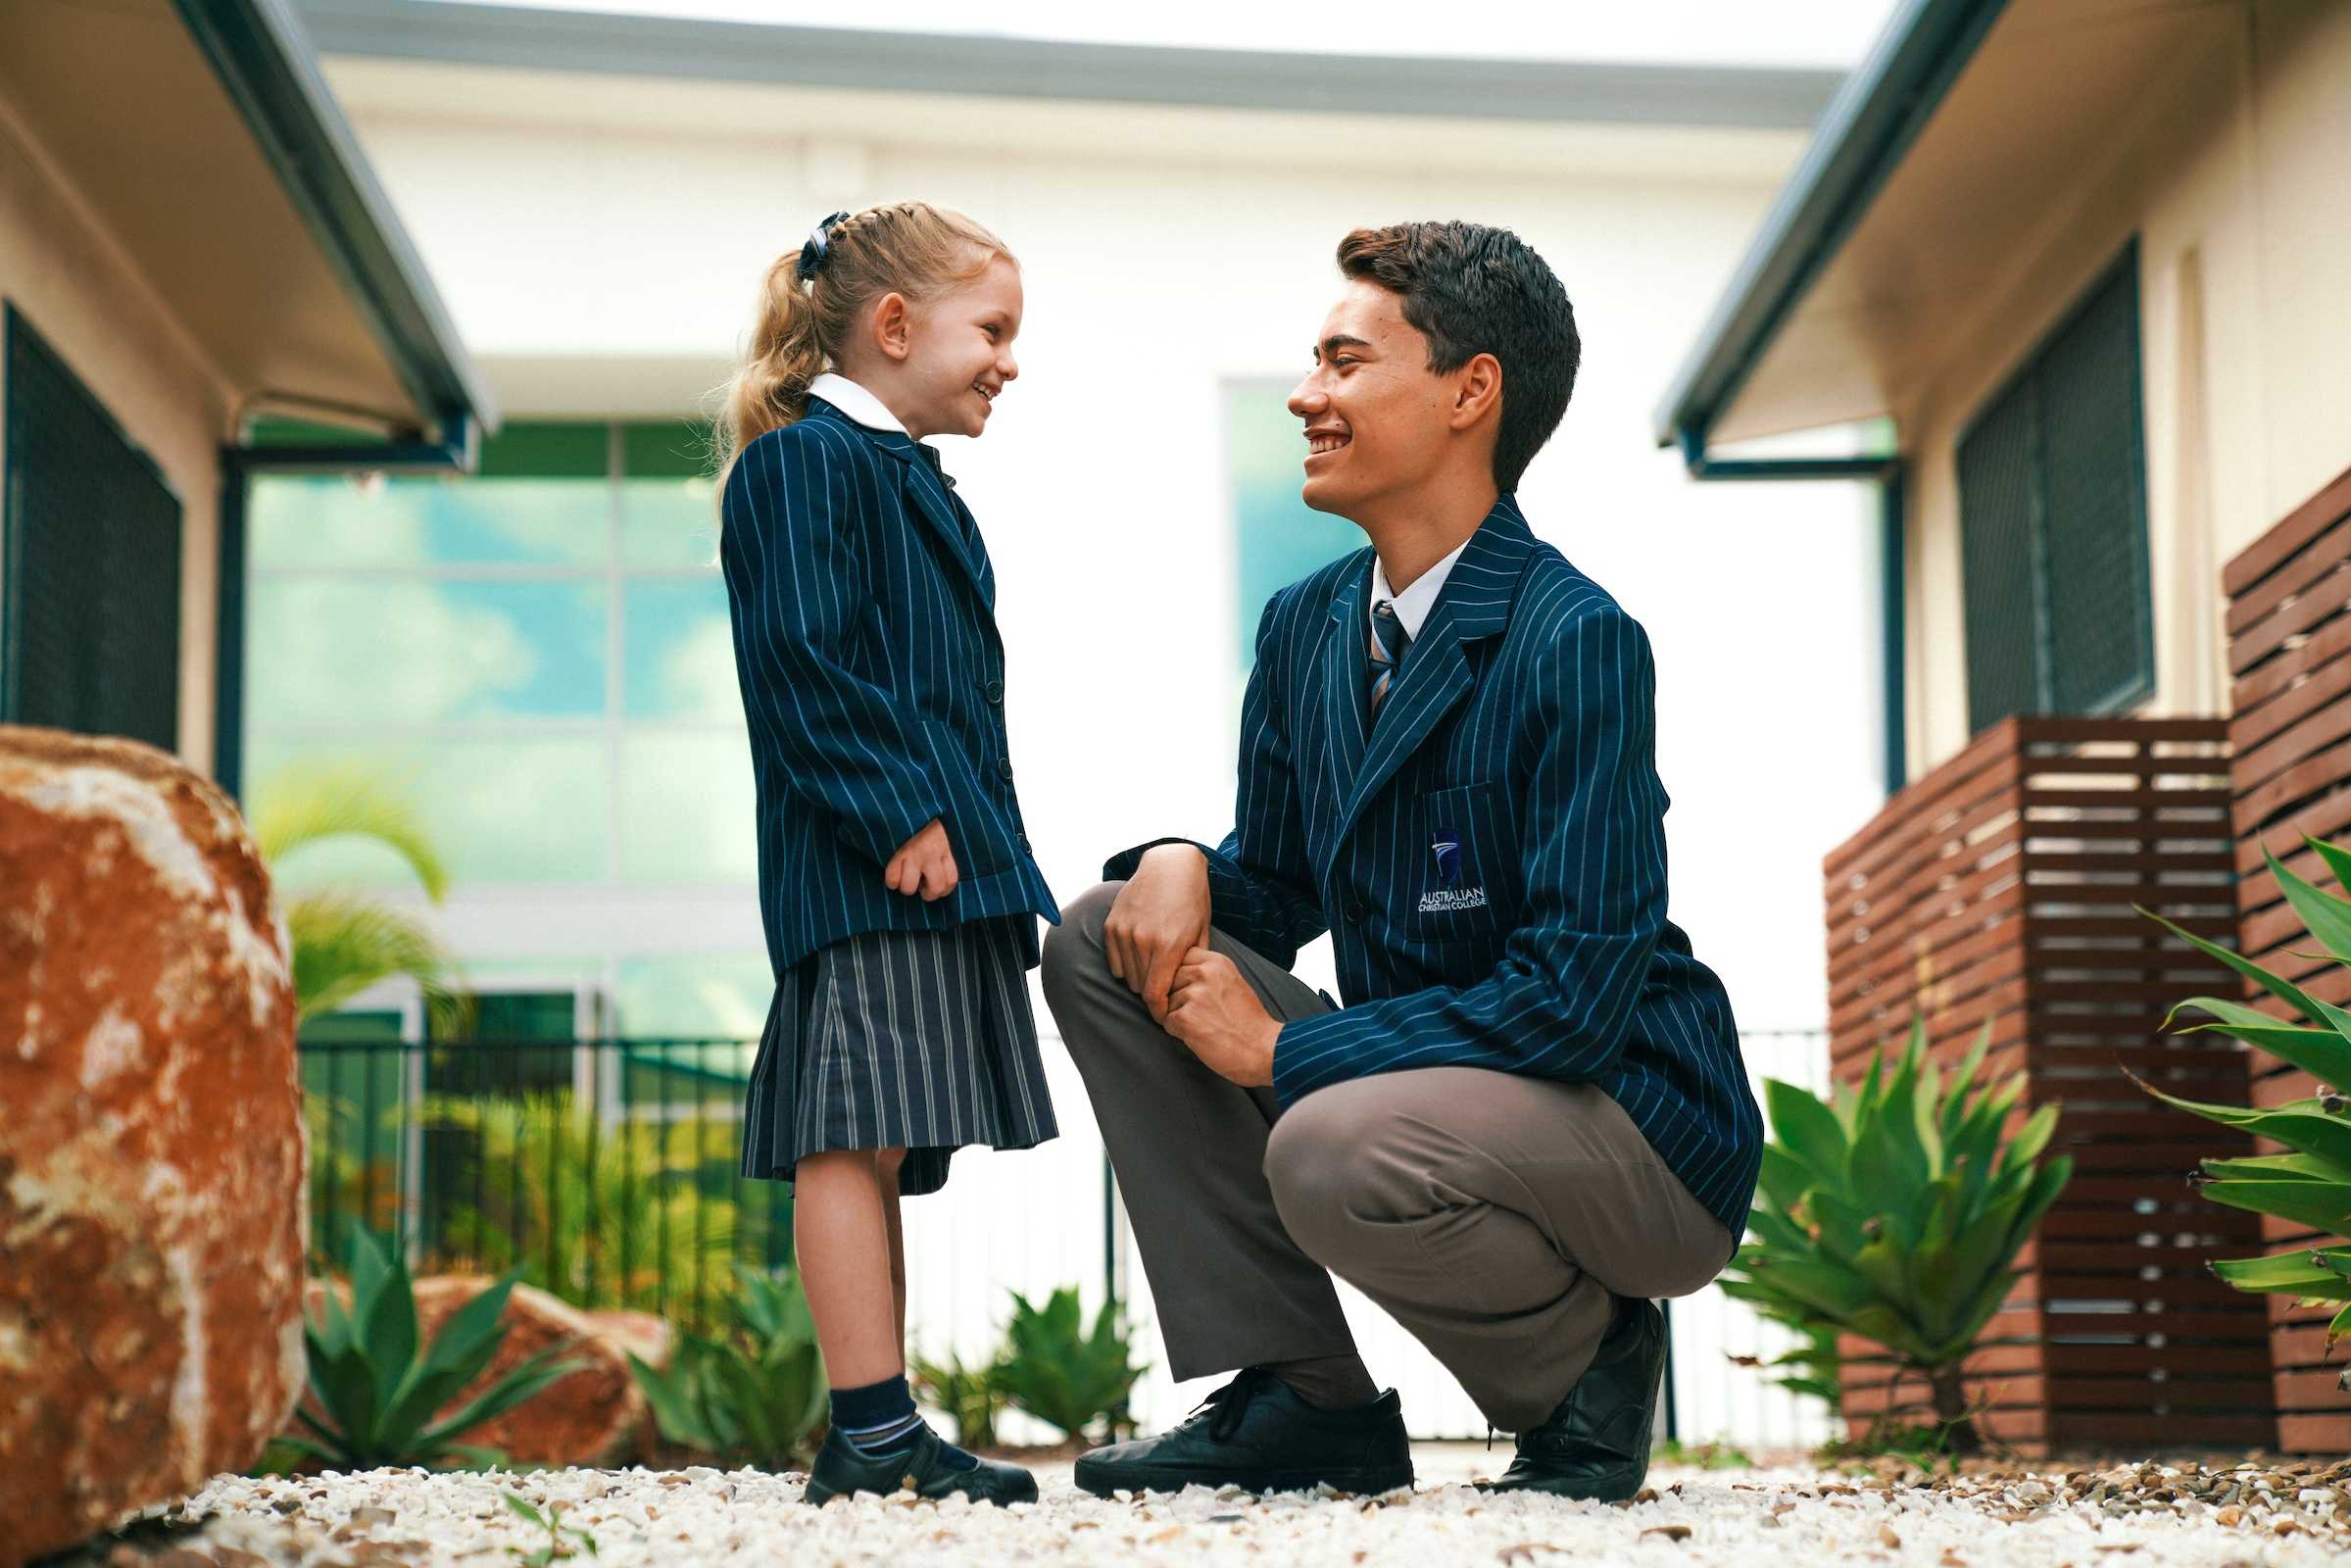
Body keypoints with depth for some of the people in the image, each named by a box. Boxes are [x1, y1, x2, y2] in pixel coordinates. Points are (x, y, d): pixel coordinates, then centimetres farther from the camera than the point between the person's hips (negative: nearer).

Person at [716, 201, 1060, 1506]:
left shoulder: (911, 484, 24)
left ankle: (874, 1440, 12)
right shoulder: (804, 462, -6)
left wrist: (984, 846, 20)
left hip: (941, 867, 10)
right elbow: (805, 660, -16)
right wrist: (898, 812, -20)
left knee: (883, 1147, 9)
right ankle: (871, 1431, -10)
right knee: (854, 1133, -10)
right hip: (862, 869, -10)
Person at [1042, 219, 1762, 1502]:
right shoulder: (1305, 628, 5)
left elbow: (1580, 991, -24)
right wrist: (1180, 865, -10)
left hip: (1639, 1136, -8)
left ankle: (1588, 1364, -3)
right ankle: (1301, 1398, 0)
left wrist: (1284, 1049, -21)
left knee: (1333, 1150, -36)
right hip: (1424, 1081, 8)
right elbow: (1276, 883, 15)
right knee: (1102, 945, -2)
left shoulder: (1576, 641, -20)